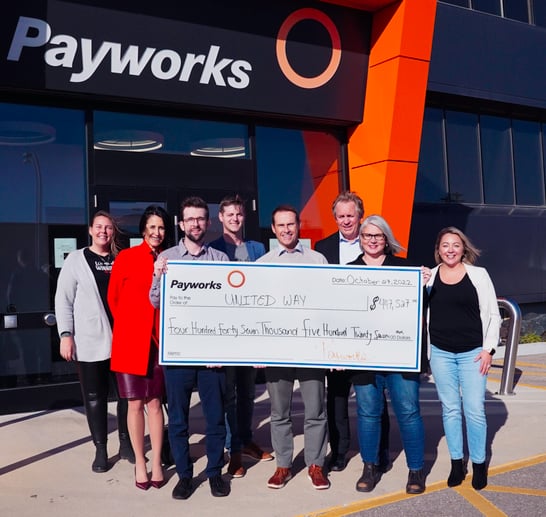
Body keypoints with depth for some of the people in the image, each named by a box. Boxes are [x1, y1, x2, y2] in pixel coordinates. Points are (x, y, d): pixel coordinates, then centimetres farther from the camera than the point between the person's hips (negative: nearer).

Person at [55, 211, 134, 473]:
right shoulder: (76, 259, 2)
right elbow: (63, 299, -1)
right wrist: (66, 334, -9)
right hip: (89, 342, -2)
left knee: (126, 393, 8)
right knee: (94, 397, 7)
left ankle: (125, 444, 24)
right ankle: (100, 449, 19)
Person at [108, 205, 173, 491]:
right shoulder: (126, 257, -3)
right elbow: (113, 298, 6)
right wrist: (129, 325, 11)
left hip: (158, 340, 2)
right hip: (130, 340, -1)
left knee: (154, 403, 6)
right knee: (135, 404, 5)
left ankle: (157, 463, 16)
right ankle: (140, 463, 19)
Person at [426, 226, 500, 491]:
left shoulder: (478, 274, 0)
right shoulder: (429, 277, 3)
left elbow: (493, 315, 2)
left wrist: (489, 349, -5)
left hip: (472, 353, -2)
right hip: (441, 353, 2)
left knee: (475, 410, 0)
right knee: (450, 409, 9)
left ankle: (479, 464, 17)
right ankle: (456, 463, 21)